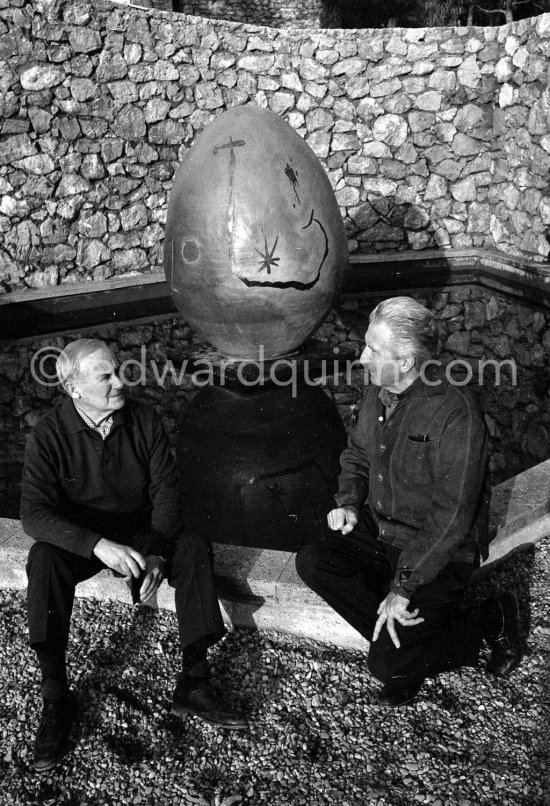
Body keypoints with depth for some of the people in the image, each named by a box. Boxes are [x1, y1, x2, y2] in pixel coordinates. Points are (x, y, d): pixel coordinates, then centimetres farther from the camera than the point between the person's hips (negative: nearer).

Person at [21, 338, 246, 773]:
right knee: (44, 560, -33)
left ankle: (194, 683, -18)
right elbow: (34, 512, -23)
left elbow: (166, 487, -7)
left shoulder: (143, 419, -9)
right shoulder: (49, 435, -17)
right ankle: (56, 697, -22)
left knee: (194, 547, -25)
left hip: (140, 530, 2)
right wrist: (98, 545, -39)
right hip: (79, 537, -2)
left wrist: (157, 552, -22)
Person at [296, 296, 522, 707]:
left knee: (389, 664, -16)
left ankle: (483, 626, 8)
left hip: (441, 554, -7)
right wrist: (349, 502, -1)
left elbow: (451, 517, -25)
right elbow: (356, 454, 19)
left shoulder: (454, 412, -24)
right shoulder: (379, 392, 1)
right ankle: (402, 635, -6)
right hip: (379, 531, 7)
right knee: (312, 561, -16)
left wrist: (403, 586, -25)